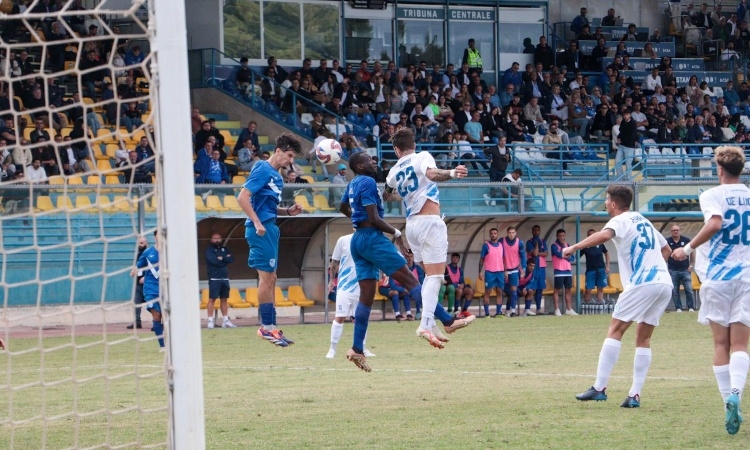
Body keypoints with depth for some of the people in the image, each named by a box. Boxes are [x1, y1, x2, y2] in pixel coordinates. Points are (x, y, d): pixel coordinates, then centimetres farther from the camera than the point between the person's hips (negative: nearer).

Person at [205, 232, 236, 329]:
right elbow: (213, 260, -15)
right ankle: (210, 321, -9)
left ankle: (225, 320, 11)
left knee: (224, 299, 8)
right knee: (212, 299, -8)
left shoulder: (224, 249, 16)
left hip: (225, 278, 6)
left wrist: (222, 258, -9)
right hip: (214, 278, -6)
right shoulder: (209, 249, -1)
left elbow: (231, 259, 3)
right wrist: (225, 260, -3)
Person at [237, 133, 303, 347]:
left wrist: (288, 211, 9)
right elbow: (243, 197, -18)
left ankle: (270, 326, 15)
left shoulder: (275, 175, 17)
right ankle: (267, 326, -3)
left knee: (270, 279, 11)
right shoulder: (263, 170, -11)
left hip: (269, 228, 10)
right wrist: (257, 223, -21)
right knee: (266, 277, -7)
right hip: (262, 229, -10)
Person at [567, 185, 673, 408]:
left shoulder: (621, 221, 0)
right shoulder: (644, 221, 24)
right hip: (665, 283, 7)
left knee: (615, 330, -1)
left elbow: (605, 235, -24)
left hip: (642, 283, -7)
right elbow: (666, 249, 33)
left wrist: (574, 247, -22)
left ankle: (600, 388, -7)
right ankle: (635, 395, 4)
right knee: (643, 338, 11)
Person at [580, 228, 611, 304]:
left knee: (600, 288, 3)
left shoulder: (600, 244, 3)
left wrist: (607, 266, 10)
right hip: (590, 270, -2)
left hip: (601, 269, 2)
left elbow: (606, 253, 15)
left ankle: (600, 303, 7)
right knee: (588, 289, -6)